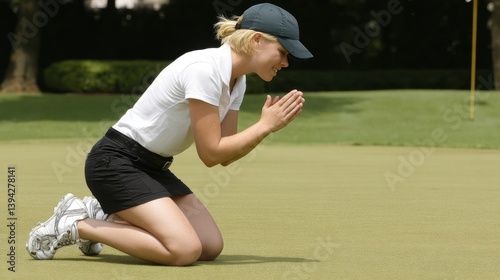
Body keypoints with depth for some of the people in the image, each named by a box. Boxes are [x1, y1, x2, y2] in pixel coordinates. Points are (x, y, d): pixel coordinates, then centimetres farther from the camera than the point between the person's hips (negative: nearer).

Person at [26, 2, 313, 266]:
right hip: (115, 162, -10)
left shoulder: (237, 81, 7)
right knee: (185, 250, -23)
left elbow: (225, 156, 7)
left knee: (211, 245, -2)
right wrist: (265, 126, -14)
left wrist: (269, 124, -6)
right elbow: (211, 153, -21)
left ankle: (102, 215, 11)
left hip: (153, 167, 10)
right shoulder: (205, 69, -22)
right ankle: (75, 225, -7)